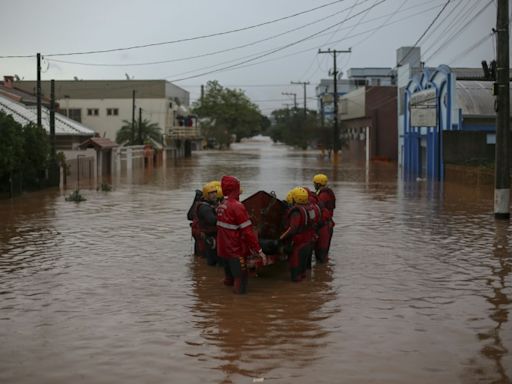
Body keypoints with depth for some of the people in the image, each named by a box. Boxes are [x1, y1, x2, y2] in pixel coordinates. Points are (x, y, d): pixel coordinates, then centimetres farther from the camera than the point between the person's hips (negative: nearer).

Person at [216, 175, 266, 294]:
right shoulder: (237, 206, -20)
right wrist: (259, 251, -18)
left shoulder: (221, 206, 5)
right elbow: (248, 231, -22)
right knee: (241, 280, 0)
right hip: (236, 251, -8)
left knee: (229, 279, 22)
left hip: (223, 249, 8)